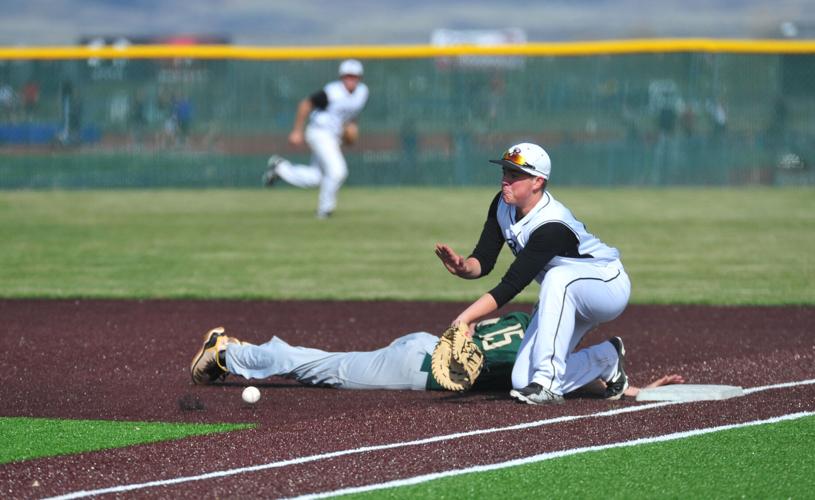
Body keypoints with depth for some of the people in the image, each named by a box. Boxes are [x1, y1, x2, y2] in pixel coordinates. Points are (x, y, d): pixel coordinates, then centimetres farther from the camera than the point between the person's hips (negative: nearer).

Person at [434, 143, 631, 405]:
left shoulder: (552, 226, -34)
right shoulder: (503, 206, -9)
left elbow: (512, 284, -38)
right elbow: (483, 262, -11)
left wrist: (465, 317, -45)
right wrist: (463, 268, -35)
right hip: (566, 299, 8)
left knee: (557, 278, -42)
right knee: (523, 381, -6)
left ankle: (548, 383, -36)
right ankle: (606, 359, 20)